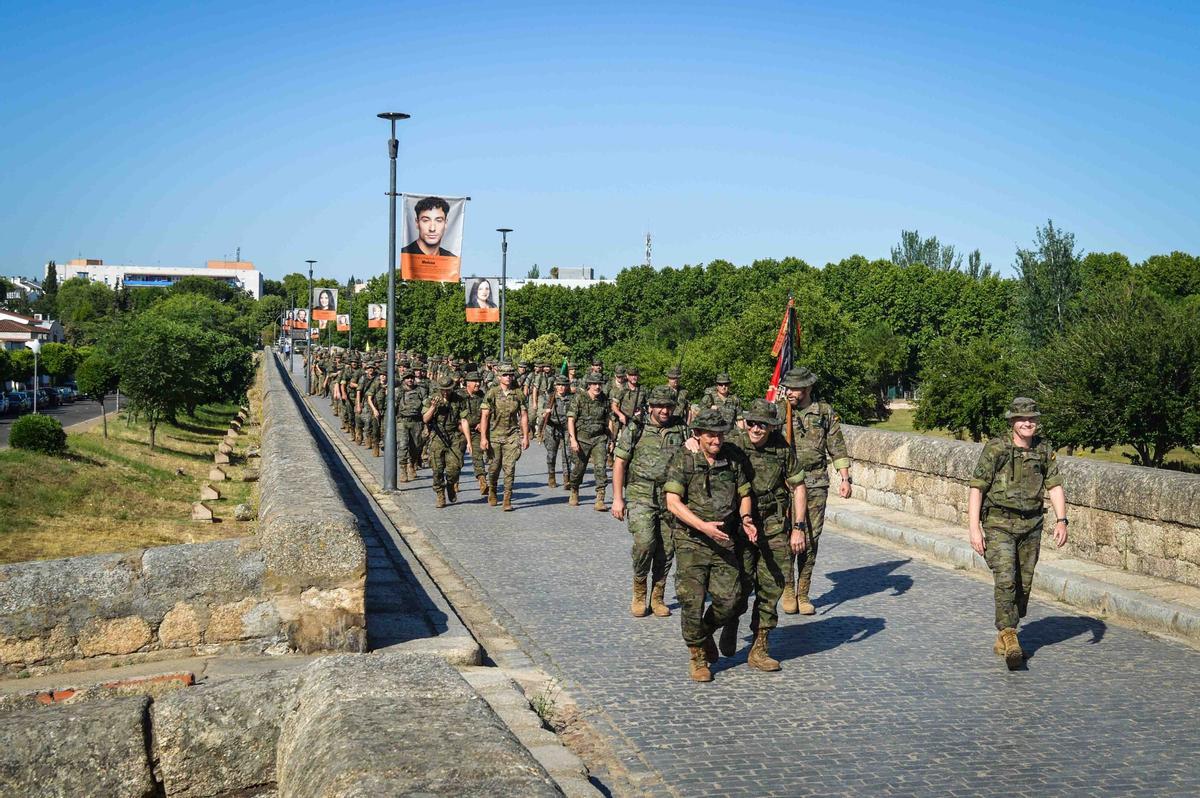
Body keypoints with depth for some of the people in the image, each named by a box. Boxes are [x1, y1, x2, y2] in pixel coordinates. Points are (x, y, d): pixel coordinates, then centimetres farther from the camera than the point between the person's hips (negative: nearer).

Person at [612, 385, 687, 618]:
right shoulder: (635, 429, 1)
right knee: (644, 542, -18)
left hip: (670, 499, 3)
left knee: (666, 549, 3)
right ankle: (639, 593, 3)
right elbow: (619, 463, 1)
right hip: (641, 496, -3)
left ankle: (657, 597, 18)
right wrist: (617, 498, -3)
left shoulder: (680, 430, 9)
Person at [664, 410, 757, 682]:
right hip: (691, 540, -3)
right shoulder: (683, 460, -5)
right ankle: (697, 654, 14)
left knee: (729, 598, -2)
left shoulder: (735, 458, 5)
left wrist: (745, 518, -8)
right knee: (692, 599, -6)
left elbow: (744, 494, 12)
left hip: (725, 541, 3)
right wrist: (702, 526, -22)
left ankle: (705, 634, 28)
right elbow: (673, 502, -12)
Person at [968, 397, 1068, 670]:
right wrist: (974, 529, -14)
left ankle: (1002, 639, 22)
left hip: (1031, 526, 5)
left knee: (1023, 585, 9)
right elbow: (976, 489, -9)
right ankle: (1010, 637, -17)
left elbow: (1055, 486, 5)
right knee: (1005, 579, -18)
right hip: (999, 524, -5)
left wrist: (1061, 520, -9)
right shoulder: (995, 448, -9)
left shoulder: (1044, 449, 4)